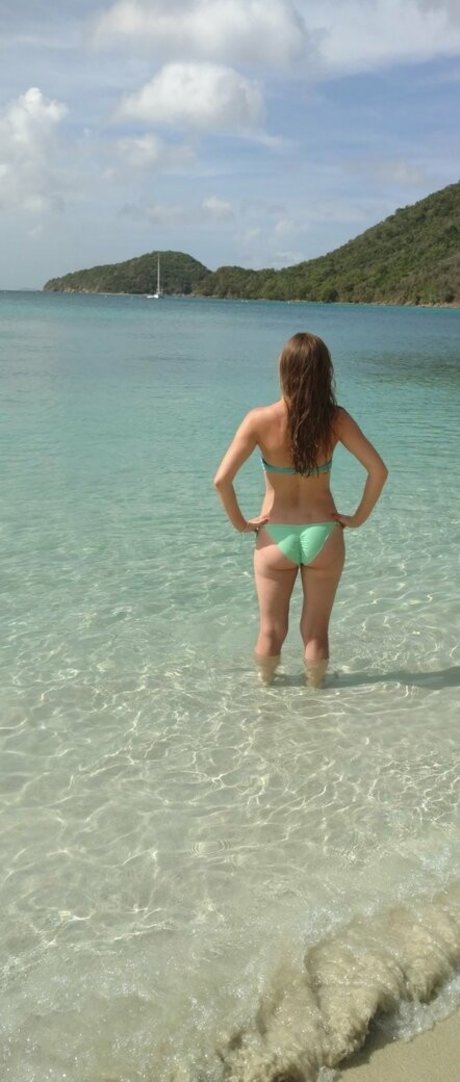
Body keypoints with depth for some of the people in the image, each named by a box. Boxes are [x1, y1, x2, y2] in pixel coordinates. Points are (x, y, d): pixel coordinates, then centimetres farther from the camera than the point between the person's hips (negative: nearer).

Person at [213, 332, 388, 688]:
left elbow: (222, 479, -19)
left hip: (275, 537, 0)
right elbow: (379, 472, -12)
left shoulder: (260, 420, -14)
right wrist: (358, 518, 0)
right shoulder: (336, 419, -11)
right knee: (316, 631, 17)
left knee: (271, 631, 18)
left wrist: (240, 522, -5)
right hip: (323, 535, 1)